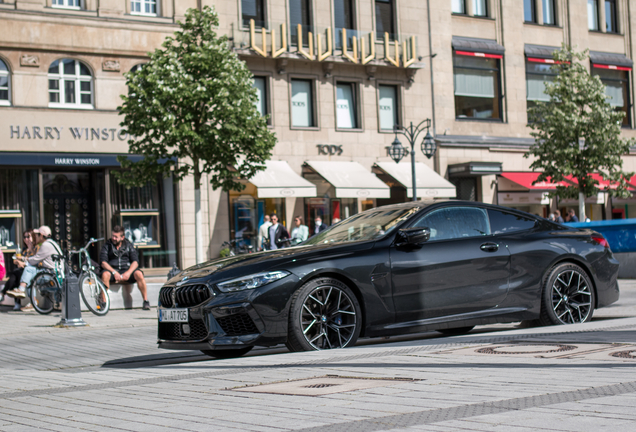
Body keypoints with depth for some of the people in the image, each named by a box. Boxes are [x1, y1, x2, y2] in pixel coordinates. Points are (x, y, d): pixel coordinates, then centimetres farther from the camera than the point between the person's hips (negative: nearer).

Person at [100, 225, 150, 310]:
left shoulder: (128, 245, 11)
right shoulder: (107, 245, 8)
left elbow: (135, 262, 2)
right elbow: (103, 262, -3)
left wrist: (128, 272, -18)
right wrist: (114, 272, -19)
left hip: (127, 269, 1)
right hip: (112, 269, -1)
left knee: (139, 274, -30)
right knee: (105, 274, -36)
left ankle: (146, 301, -23)